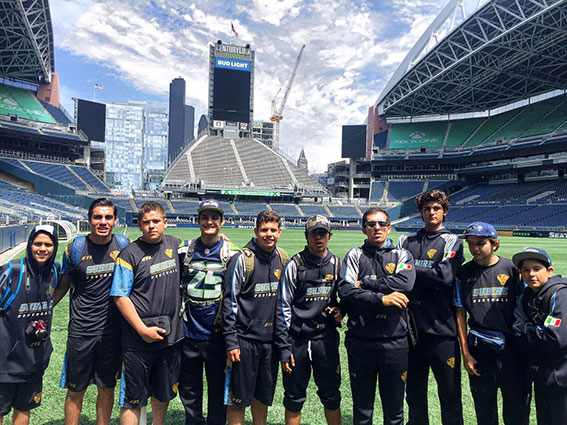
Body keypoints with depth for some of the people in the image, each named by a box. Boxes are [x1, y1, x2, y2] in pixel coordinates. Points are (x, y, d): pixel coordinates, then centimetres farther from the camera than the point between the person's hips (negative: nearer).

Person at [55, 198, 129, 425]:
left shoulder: (124, 245, -3)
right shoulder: (75, 248, -6)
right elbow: (62, 286, 6)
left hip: (113, 329, 1)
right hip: (81, 329, -1)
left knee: (107, 387, 14)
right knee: (76, 391, 11)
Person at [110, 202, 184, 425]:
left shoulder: (175, 244, 5)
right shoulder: (129, 254, -10)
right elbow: (120, 297, -11)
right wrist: (143, 330, -16)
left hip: (171, 335, 5)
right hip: (138, 339, -4)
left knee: (163, 393, 20)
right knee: (133, 399, 7)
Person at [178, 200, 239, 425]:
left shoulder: (232, 253, -2)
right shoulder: (185, 250, 2)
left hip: (217, 334, -1)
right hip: (188, 332, 2)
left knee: (218, 389, 10)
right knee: (188, 390, 15)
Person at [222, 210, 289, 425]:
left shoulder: (283, 258, 5)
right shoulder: (243, 259, -12)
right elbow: (229, 302, -10)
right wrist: (230, 341, -12)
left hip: (271, 340, 5)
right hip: (245, 340, -5)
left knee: (263, 395, 17)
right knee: (238, 396, 6)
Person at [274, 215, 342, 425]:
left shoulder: (337, 265, 5)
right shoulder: (295, 264, -6)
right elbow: (282, 308, -5)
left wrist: (340, 311, -2)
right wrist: (284, 348, -8)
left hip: (327, 339, 3)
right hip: (297, 339, -2)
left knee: (331, 396, 13)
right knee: (294, 398, 10)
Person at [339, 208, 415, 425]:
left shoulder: (402, 255, 8)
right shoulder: (355, 255, 6)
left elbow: (405, 282, -13)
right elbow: (345, 291, -8)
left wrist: (365, 283, -10)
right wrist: (381, 298, -14)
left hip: (394, 341, 1)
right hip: (360, 340, 0)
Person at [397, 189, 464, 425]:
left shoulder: (452, 242, 1)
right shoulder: (406, 240, 11)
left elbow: (445, 276, -14)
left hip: (441, 328, -3)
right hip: (411, 327, 3)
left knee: (450, 392, 6)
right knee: (414, 393, 15)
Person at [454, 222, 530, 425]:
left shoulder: (512, 269, -2)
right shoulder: (464, 273, 2)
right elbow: (460, 314, 4)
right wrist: (465, 353, 1)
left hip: (512, 349, -1)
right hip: (479, 351, 1)